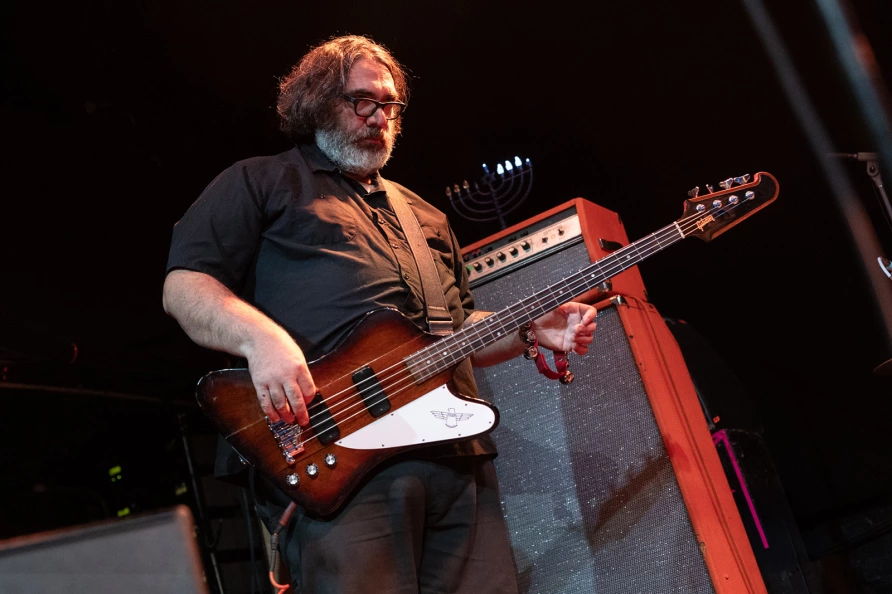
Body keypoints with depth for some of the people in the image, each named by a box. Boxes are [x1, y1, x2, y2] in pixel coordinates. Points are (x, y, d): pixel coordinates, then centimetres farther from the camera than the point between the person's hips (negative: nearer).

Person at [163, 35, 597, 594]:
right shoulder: (260, 183, 12)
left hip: (461, 453, 6)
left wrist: (529, 329, 11)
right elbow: (183, 284, 1)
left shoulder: (426, 216, 29)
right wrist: (260, 336, -19)